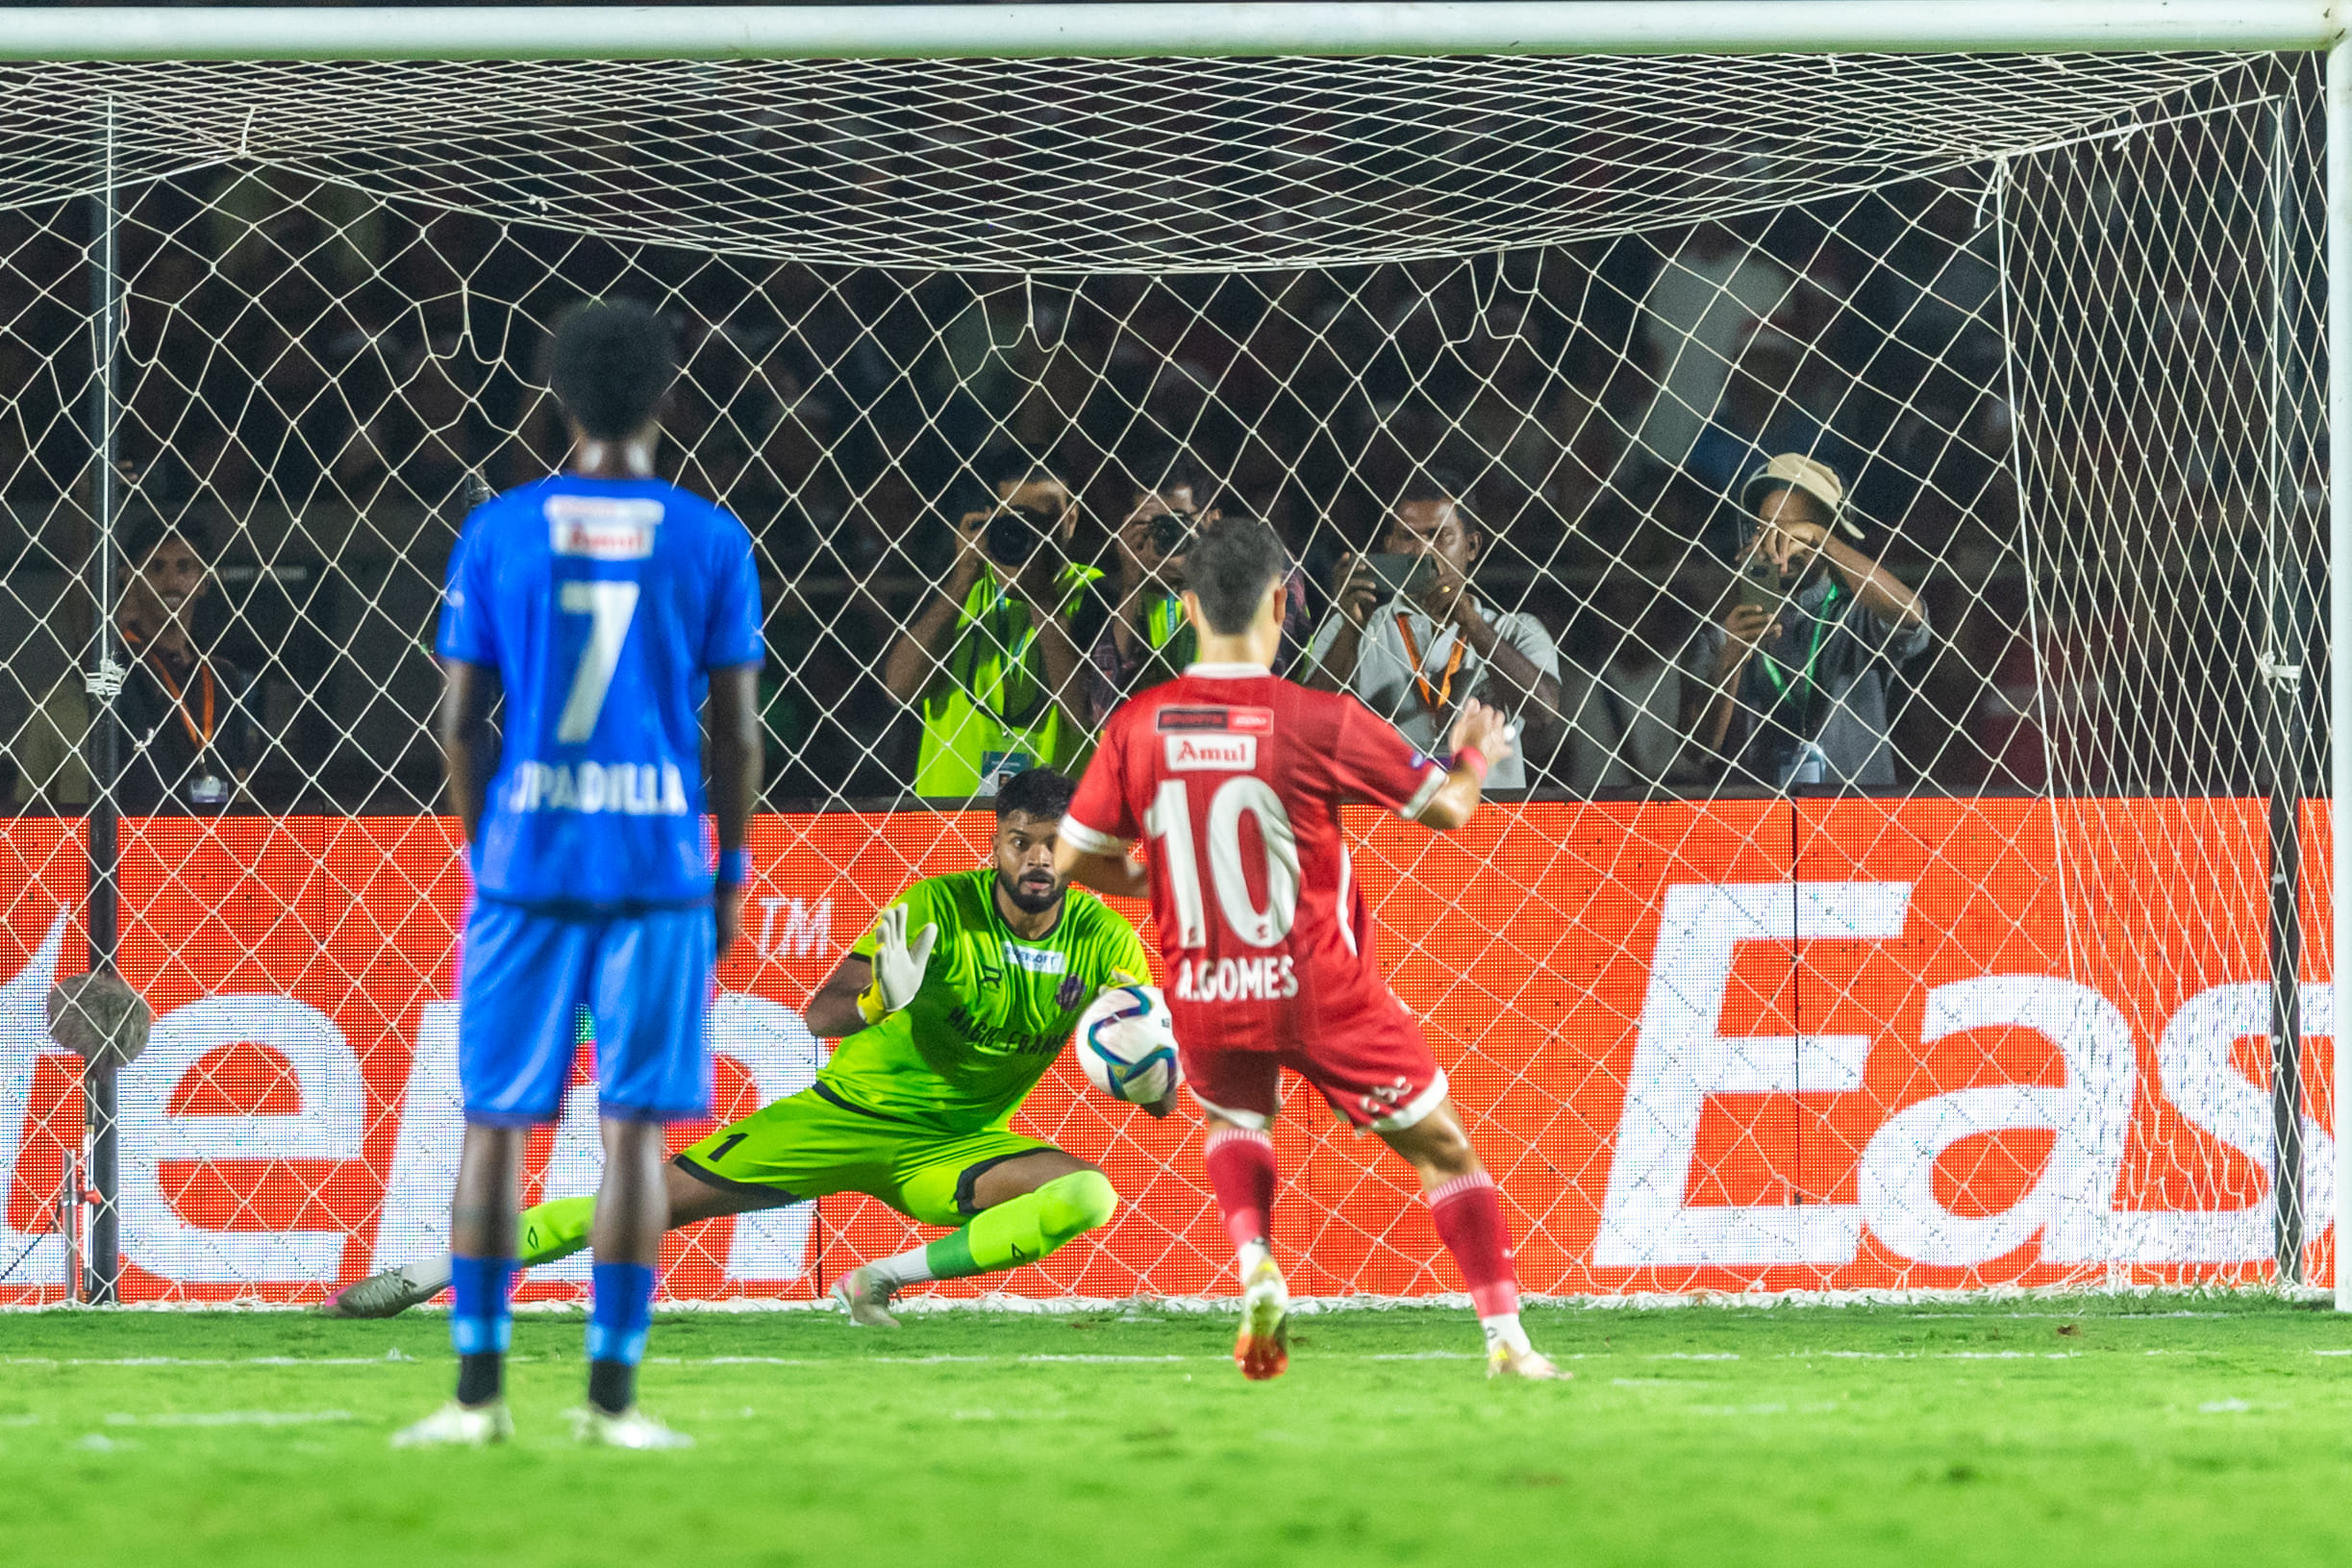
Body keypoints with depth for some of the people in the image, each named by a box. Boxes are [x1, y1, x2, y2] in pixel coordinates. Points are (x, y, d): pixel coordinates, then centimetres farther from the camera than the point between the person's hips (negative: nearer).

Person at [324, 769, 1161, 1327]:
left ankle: (882, 1279, -16)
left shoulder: (1106, 941, -9)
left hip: (959, 1147, 2)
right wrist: (879, 1000, -42)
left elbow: (1162, 1098, -5)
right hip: (851, 1112, -2)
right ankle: (432, 1272, 1)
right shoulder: (937, 906, -15)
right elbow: (819, 1010, -20)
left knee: (1090, 1196, -25)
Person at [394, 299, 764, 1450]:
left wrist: (483, 849, 12)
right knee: (633, 1127, 1)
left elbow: (461, 718, 2)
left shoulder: (499, 533, 3)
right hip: (658, 860, -1)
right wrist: (732, 873, 10)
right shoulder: (708, 543, 2)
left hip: (525, 863, 1)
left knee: (495, 1121, 6)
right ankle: (612, 1396, -1)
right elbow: (735, 729, 1)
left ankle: (478, 1393, 3)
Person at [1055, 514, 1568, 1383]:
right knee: (1444, 1148, 14)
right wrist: (1473, 756, 17)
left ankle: (1256, 1268, 5)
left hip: (1204, 995, 3)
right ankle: (1504, 1337, 10)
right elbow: (1446, 806, -6)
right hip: (1323, 992, -3)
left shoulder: (1137, 726, -7)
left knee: (1236, 1117, 32)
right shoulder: (1320, 722, -16)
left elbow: (1074, 859, 0)